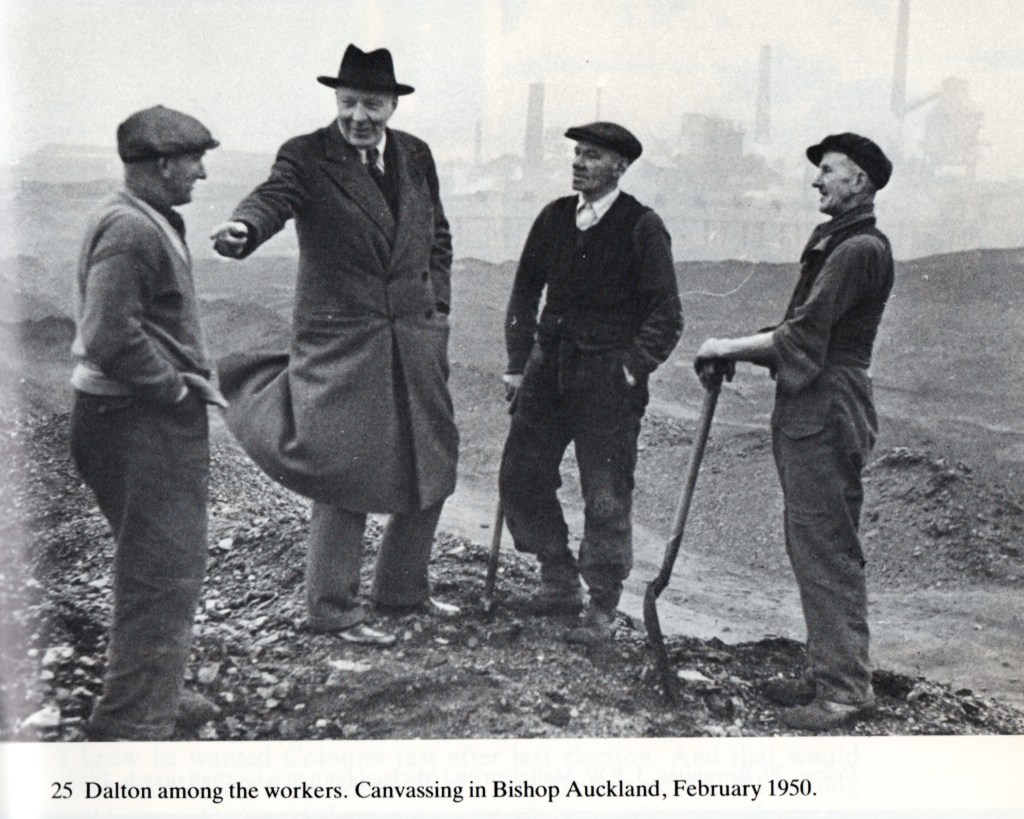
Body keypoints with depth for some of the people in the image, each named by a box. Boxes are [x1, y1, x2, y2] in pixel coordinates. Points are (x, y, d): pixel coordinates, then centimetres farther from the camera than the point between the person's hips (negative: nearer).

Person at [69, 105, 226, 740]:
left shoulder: (151, 222, 14)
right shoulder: (128, 229, -19)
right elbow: (111, 338, -27)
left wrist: (188, 376, 10)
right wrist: (177, 387, -17)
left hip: (159, 419, 11)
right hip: (139, 423, -11)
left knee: (172, 565, 21)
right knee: (162, 573, -5)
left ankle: (158, 690, 36)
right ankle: (133, 720, 6)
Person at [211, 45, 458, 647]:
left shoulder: (416, 155, 9)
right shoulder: (306, 157, -7)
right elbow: (273, 197, -26)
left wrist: (438, 306, 9)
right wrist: (243, 228, -48)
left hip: (415, 338, 6)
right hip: (340, 342, -6)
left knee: (430, 468, 13)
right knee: (347, 474, -7)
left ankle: (403, 587, 33)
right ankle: (333, 609, 10)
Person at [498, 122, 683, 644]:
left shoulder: (642, 228, -7)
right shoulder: (555, 217, 8)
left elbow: (666, 315, -6)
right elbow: (525, 292, 15)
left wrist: (630, 371, -13)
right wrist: (517, 364, 10)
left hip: (607, 374, -5)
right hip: (549, 366, 6)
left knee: (606, 498, 0)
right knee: (520, 477, 7)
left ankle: (602, 608, 15)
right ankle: (560, 582, 25)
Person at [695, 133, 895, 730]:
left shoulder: (860, 249, -13)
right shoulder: (834, 243, 20)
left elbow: (803, 338, -18)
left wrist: (730, 347, -8)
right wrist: (738, 351, 6)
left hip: (827, 414, -10)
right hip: (807, 412, 10)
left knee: (827, 549, -7)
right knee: (812, 546, 13)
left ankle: (845, 688, -1)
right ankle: (828, 674, 22)